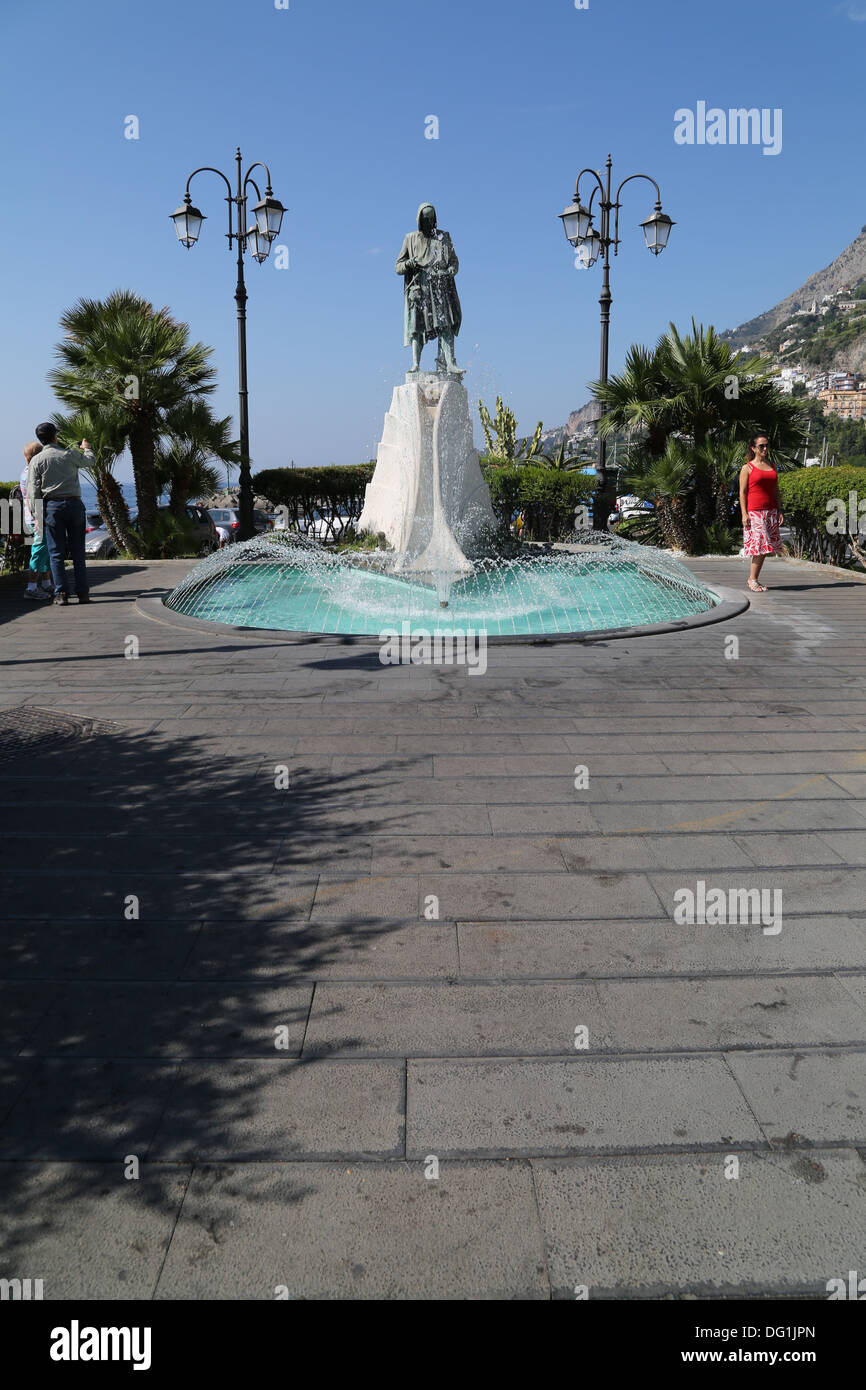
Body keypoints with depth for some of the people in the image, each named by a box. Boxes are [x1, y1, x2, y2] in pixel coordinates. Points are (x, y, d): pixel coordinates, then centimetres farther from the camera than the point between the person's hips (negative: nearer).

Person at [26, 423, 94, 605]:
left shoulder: (37, 460, 0)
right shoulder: (70, 454, 3)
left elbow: (33, 490, -4)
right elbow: (89, 460, 25)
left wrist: (37, 514, 1)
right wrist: (86, 448, 46)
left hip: (52, 505, -1)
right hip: (74, 503, 1)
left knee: (56, 552, 2)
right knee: (78, 551, 5)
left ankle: (61, 593, -3)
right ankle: (83, 593, 3)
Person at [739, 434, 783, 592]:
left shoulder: (771, 465, 16)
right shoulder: (747, 468, 0)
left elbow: (776, 490, 17)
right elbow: (742, 492, -4)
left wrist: (780, 511, 10)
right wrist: (744, 514, -13)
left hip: (770, 511, 6)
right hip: (754, 512, -6)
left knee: (764, 547, 3)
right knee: (759, 544, -12)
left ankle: (753, 579, 11)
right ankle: (752, 579, -2)